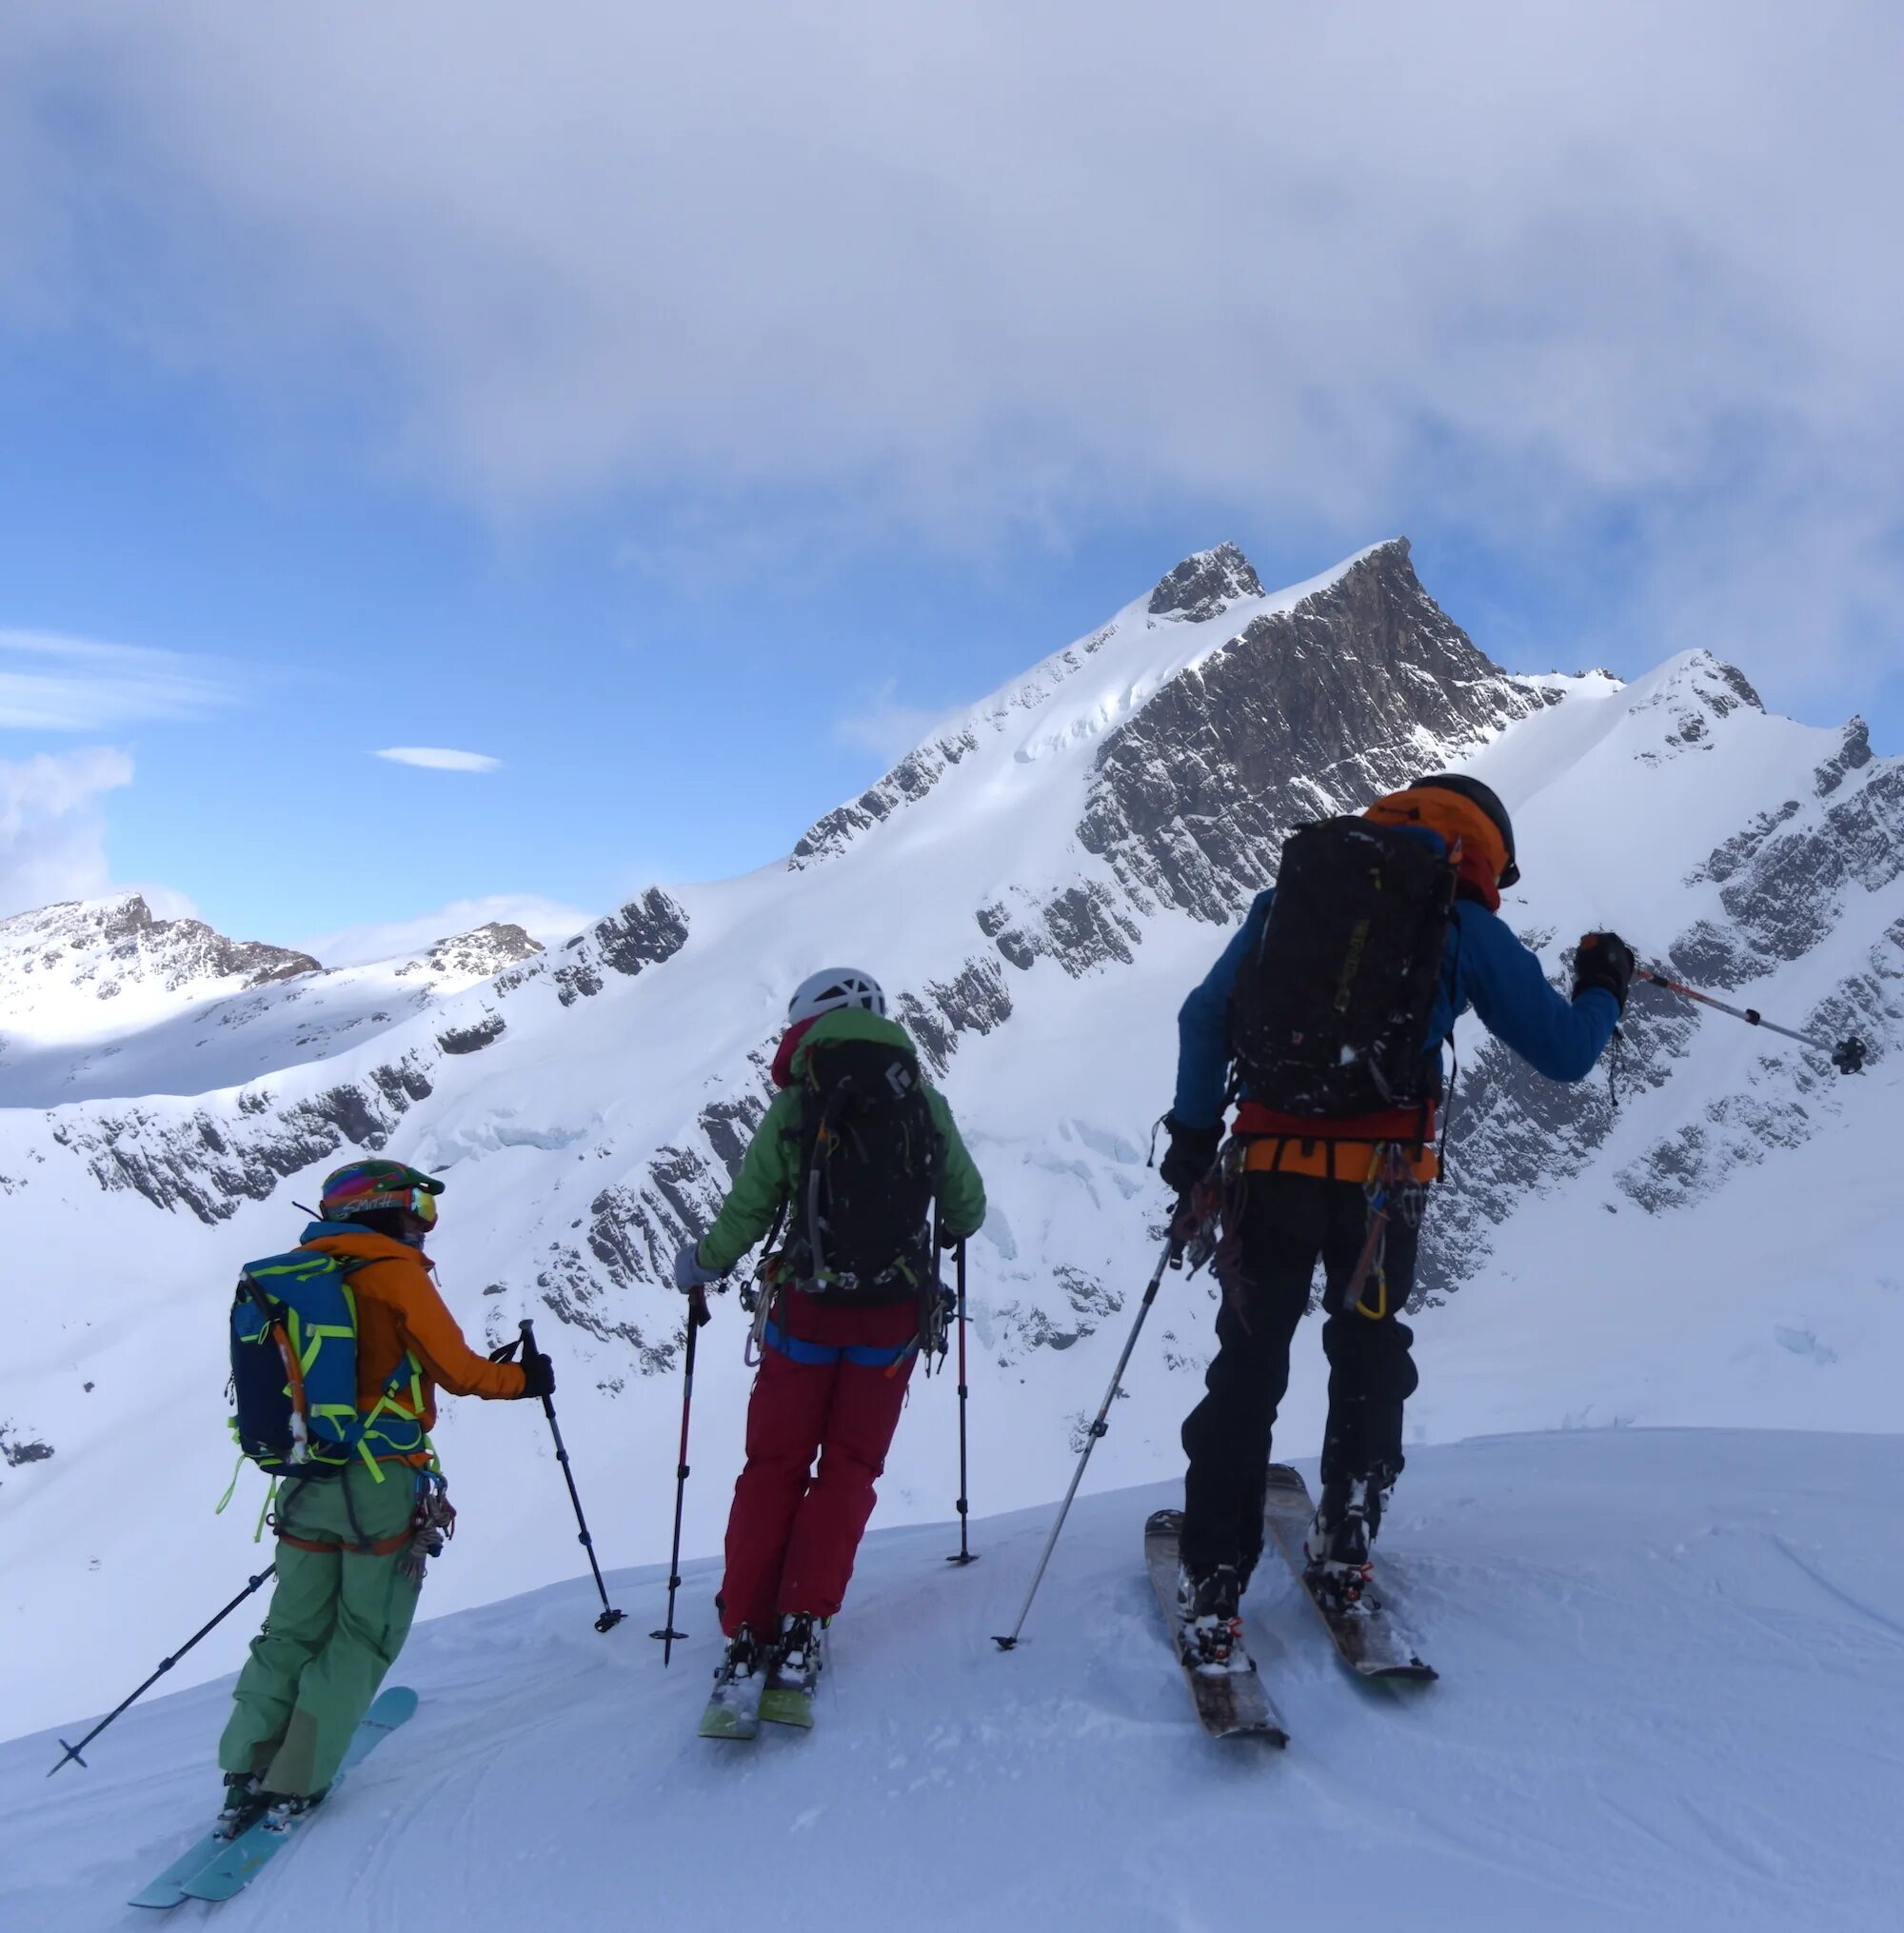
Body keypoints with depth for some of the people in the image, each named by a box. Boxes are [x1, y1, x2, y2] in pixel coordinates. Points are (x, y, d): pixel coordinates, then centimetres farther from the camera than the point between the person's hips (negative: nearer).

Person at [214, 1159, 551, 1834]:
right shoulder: (392, 1270, -8)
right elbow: (456, 1369, -9)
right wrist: (523, 1379, 7)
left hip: (307, 1481, 6)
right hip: (382, 1480, -6)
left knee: (293, 1630, 15)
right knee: (362, 1635, 5)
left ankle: (247, 1777, 12)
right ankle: (295, 1786, 3)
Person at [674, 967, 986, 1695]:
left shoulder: (794, 1108, -5)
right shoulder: (925, 1104, 1)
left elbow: (746, 1212, -4)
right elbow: (967, 1205, 9)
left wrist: (700, 1264, 15)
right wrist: (950, 1232, 32)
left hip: (808, 1310, -1)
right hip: (895, 1314, 1)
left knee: (774, 1466, 10)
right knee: (849, 1465, 12)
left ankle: (748, 1628, 8)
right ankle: (803, 1619, 4)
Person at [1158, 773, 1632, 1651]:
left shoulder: (1290, 894, 13)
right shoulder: (1462, 922, 5)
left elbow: (1205, 1017, 12)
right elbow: (1563, 1053, 8)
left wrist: (1193, 1132, 19)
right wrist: (1603, 989, 28)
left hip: (1268, 1168, 2)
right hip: (1382, 1179, -1)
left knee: (1247, 1371, 11)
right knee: (1369, 1364, 22)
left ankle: (1212, 1583, 9)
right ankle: (1342, 1548, 24)